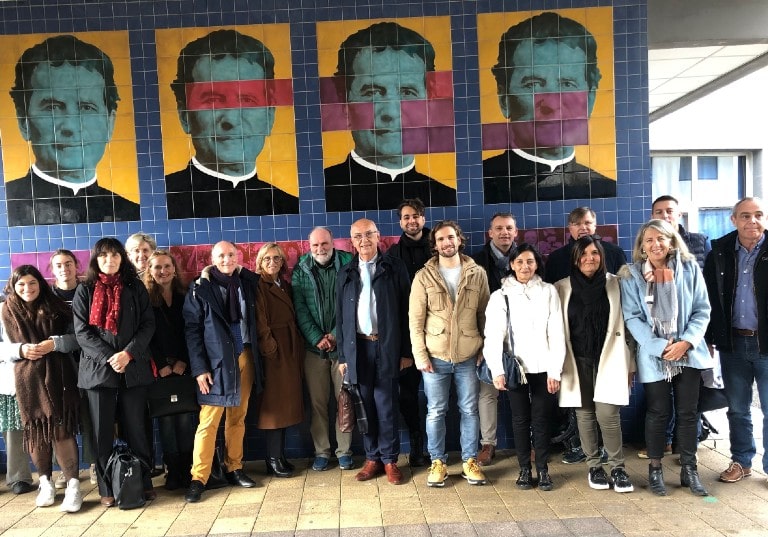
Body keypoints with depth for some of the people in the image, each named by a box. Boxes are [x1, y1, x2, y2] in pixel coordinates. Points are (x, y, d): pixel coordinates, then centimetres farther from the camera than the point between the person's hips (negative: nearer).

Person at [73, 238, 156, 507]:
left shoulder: (135, 288, 7)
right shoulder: (84, 290, 6)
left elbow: (148, 324, 1)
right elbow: (82, 331, -1)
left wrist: (128, 353, -14)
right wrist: (109, 358, -12)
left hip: (134, 368, 0)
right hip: (98, 368, 0)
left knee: (135, 429, 5)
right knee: (103, 432, 5)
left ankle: (144, 482, 16)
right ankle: (106, 488, 16)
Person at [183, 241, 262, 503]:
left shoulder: (248, 282, 7)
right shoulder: (201, 288, -2)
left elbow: (254, 322, 15)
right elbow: (192, 330, -5)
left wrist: (255, 355, 6)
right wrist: (199, 368, -10)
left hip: (245, 358, 4)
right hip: (216, 362, -3)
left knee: (238, 418, 10)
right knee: (209, 421, -3)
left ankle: (234, 468, 22)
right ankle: (198, 478, 6)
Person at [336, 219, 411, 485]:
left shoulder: (395, 267, 2)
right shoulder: (346, 273, 10)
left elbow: (405, 311, 0)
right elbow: (340, 317, 10)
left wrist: (406, 351, -5)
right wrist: (342, 355, 6)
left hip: (387, 346, -2)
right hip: (358, 347, 2)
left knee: (386, 405, 2)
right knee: (366, 406, 7)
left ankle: (390, 460, 16)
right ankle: (372, 458, 20)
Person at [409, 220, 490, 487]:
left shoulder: (477, 273, 2)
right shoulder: (424, 276, -2)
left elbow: (485, 315, 6)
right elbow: (415, 320, -3)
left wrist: (485, 349, 2)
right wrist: (420, 354, -8)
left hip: (469, 356, 1)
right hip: (435, 356, -1)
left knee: (470, 410, 10)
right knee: (436, 412, 7)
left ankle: (470, 461, 25)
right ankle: (438, 462, 22)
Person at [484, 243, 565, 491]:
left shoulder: (549, 292, 1)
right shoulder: (500, 295, 0)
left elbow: (557, 333, -1)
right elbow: (493, 336, -6)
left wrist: (555, 370, -6)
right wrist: (497, 370, -14)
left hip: (542, 367, 0)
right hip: (515, 367, 0)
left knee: (542, 419, 5)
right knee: (520, 419, 8)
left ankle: (543, 470, 18)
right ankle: (524, 469, 19)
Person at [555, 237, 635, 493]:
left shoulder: (616, 284, 2)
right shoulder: (562, 288, 3)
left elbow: (626, 325, 4)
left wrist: (629, 364, 3)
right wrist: (558, 365, 3)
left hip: (609, 359, -1)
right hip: (578, 361, 1)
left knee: (607, 414, -9)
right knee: (585, 414, 6)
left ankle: (617, 467, 9)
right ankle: (594, 466, 21)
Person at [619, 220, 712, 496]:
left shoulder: (690, 268, 2)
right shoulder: (632, 275, -3)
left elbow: (702, 310, 1)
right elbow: (632, 317, -7)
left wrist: (686, 342, -13)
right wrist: (660, 347, -16)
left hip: (689, 353, 2)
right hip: (653, 356, -1)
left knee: (688, 412, 8)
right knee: (658, 413, 5)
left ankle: (689, 469, 22)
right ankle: (655, 469, 20)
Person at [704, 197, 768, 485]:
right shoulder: (720, 251, 3)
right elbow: (709, 297, 4)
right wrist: (708, 338, 1)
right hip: (732, 343, 3)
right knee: (737, 408, 14)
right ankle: (741, 461, 29)